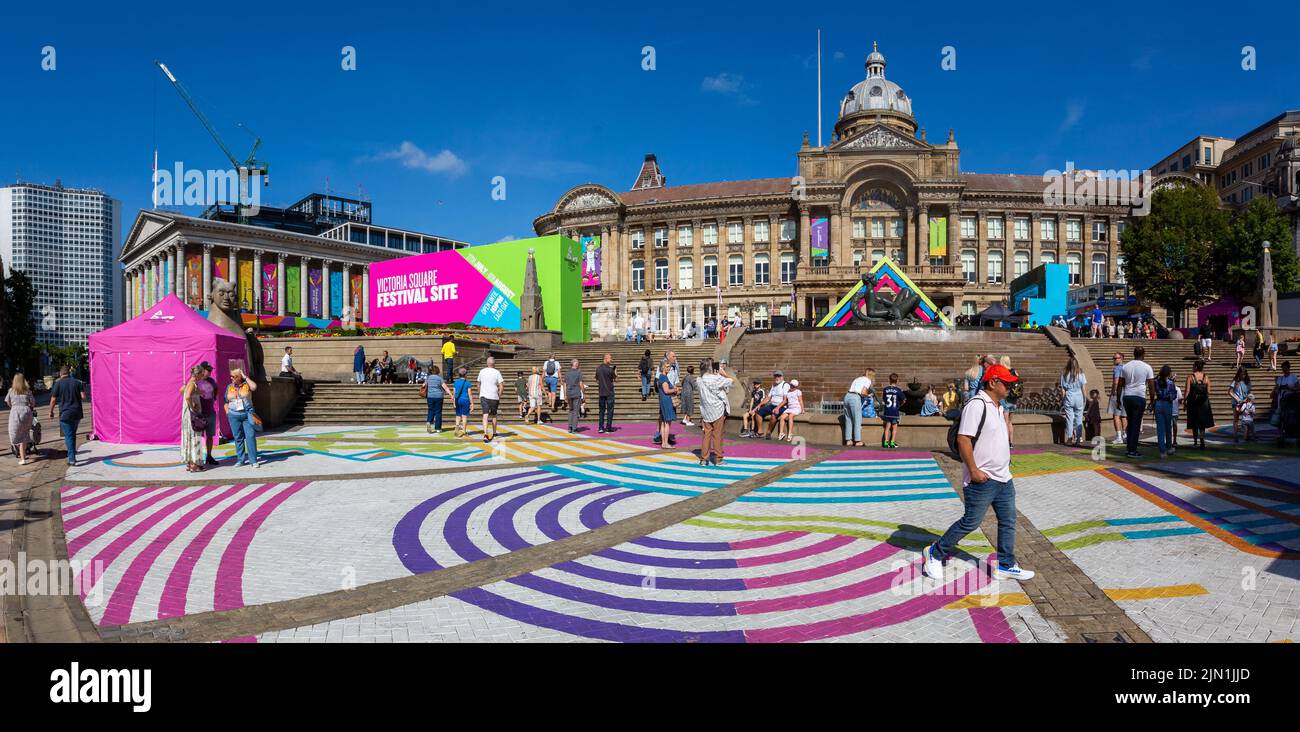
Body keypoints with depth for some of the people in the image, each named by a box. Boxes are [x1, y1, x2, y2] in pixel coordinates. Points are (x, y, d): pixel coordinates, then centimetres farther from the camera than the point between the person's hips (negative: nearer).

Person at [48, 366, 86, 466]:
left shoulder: (58, 383, -4)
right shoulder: (77, 382, 4)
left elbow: (53, 399, -4)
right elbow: (83, 397, -3)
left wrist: (51, 412, 9)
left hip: (65, 414, -3)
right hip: (77, 413, 3)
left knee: (68, 436, -2)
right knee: (73, 435, 18)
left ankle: (71, 459, -8)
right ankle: (72, 456, 23)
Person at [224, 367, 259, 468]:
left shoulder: (246, 384, 2)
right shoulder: (229, 387, 10)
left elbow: (254, 387, -21)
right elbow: (226, 402, 18)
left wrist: (245, 377, -11)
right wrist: (227, 412, 5)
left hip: (247, 414, -3)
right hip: (234, 415, 3)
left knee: (250, 436, -7)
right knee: (238, 438, 7)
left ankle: (253, 460, -4)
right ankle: (240, 459, 15)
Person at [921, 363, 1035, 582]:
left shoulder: (997, 406, 14)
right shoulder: (977, 405, -17)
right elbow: (963, 439, -23)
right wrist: (973, 471, -23)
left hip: (1003, 478, 9)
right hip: (982, 480, -9)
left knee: (1008, 522, 11)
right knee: (970, 522, -1)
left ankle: (1005, 566, 23)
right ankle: (935, 553, 14)